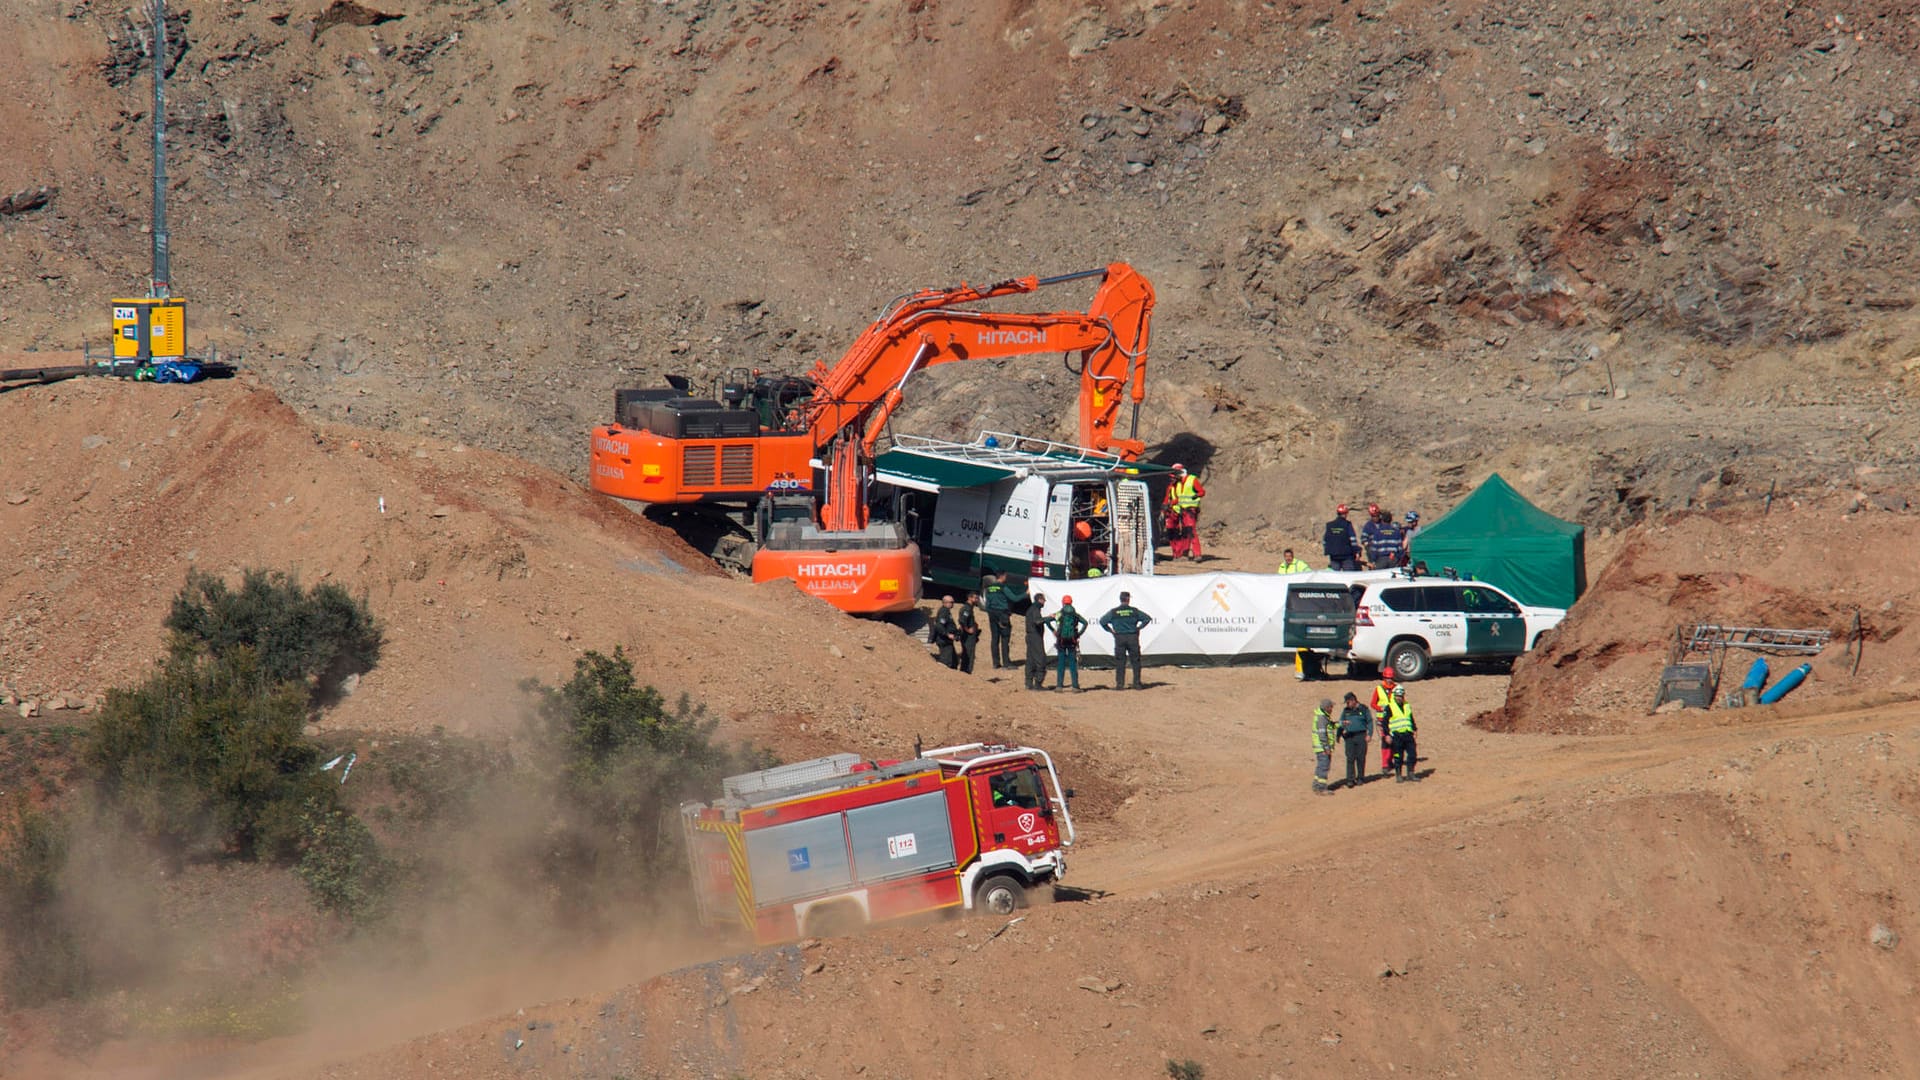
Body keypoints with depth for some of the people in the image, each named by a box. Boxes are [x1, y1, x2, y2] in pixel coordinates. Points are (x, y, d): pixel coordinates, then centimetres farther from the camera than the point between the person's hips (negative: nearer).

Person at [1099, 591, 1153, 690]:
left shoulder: (1114, 612, -1)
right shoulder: (1134, 611, -1)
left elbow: (1102, 621, -1)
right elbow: (1148, 618, 1)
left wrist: (1110, 630, 5)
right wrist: (1139, 627, 6)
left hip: (1119, 638, 0)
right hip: (1132, 638, 0)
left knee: (1120, 663, 3)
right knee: (1136, 661, 8)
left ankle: (1120, 684, -1)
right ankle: (1137, 683, 7)